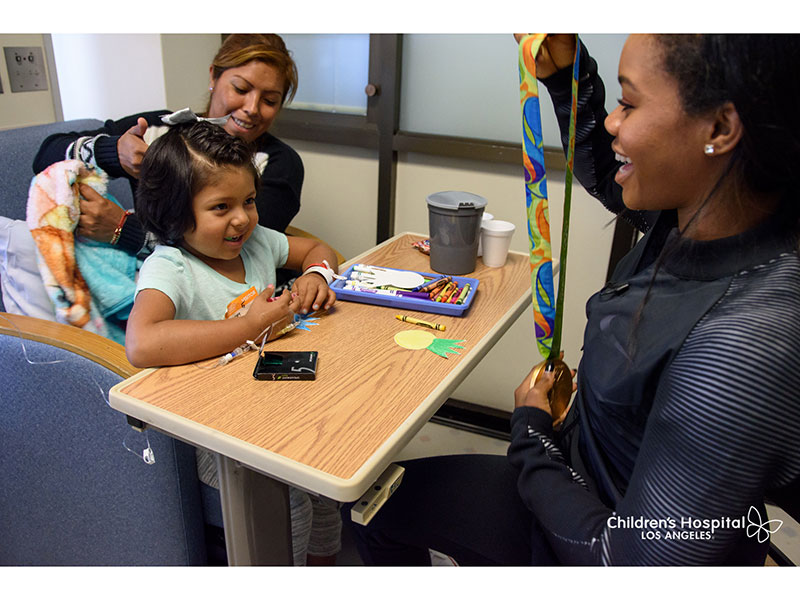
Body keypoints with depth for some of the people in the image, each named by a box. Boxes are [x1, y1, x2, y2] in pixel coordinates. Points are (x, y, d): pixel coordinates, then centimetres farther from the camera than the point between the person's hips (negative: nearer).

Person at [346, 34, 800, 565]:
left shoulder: (742, 345, -39)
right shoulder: (690, 218, -14)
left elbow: (630, 560, -29)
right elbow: (605, 177, 11)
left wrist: (531, 429, -15)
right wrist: (565, 77, -4)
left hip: (589, 536, -7)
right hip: (583, 479, 7)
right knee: (380, 500, 21)